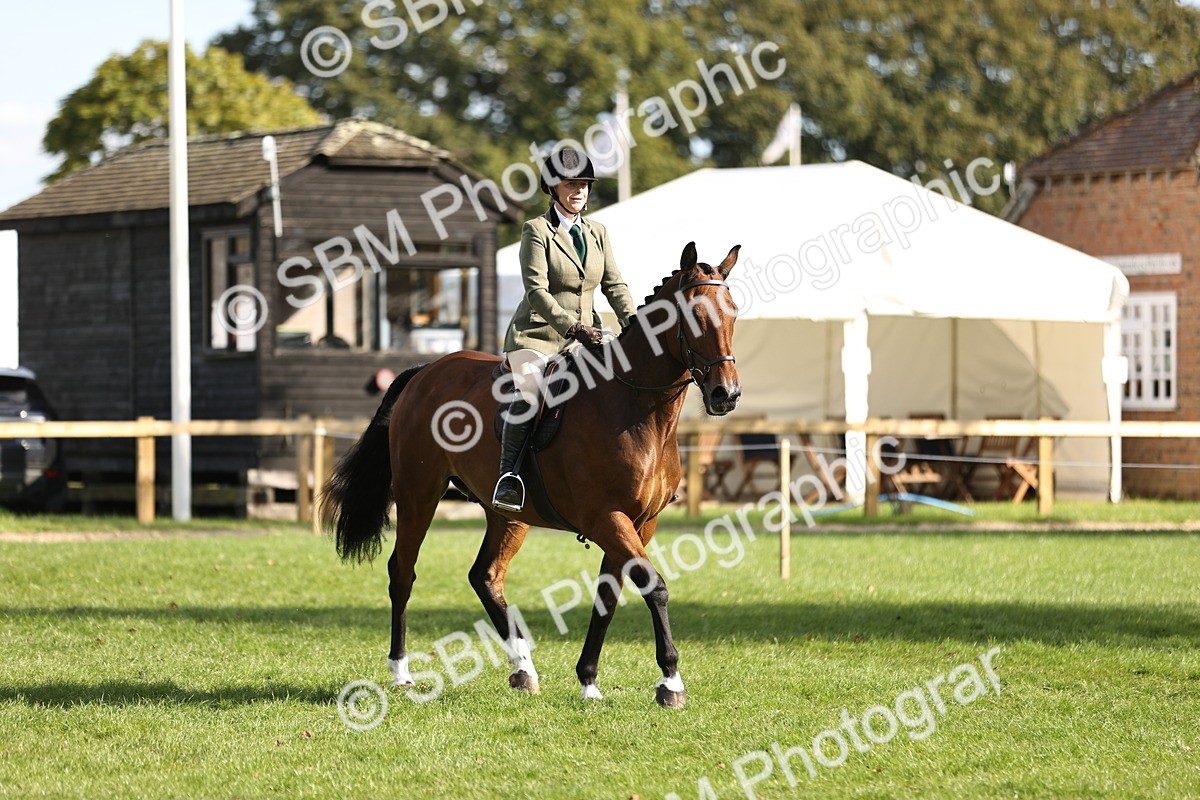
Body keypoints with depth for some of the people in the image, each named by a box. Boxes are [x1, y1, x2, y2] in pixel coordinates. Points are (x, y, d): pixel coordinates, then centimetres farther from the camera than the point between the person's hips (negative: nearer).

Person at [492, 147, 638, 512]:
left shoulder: (597, 232, 12)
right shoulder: (537, 231, -6)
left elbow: (614, 285, 7)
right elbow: (536, 290, -17)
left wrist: (633, 324, -12)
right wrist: (573, 326, -29)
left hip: (585, 335, 6)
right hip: (537, 334, -6)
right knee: (530, 394, -32)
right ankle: (508, 475, -22)